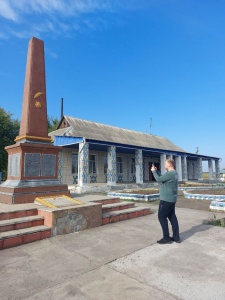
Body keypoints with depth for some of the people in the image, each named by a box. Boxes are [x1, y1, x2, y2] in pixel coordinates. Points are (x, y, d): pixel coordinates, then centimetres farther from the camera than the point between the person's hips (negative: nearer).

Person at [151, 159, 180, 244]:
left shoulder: (170, 173, -21)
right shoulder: (174, 173, 12)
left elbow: (159, 179, -17)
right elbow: (162, 177, 20)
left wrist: (153, 171, -4)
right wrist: (156, 171, 13)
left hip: (166, 199, -10)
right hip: (171, 199, 10)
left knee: (161, 217, -2)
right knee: (172, 217, 13)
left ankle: (166, 238, 3)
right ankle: (176, 237, 18)